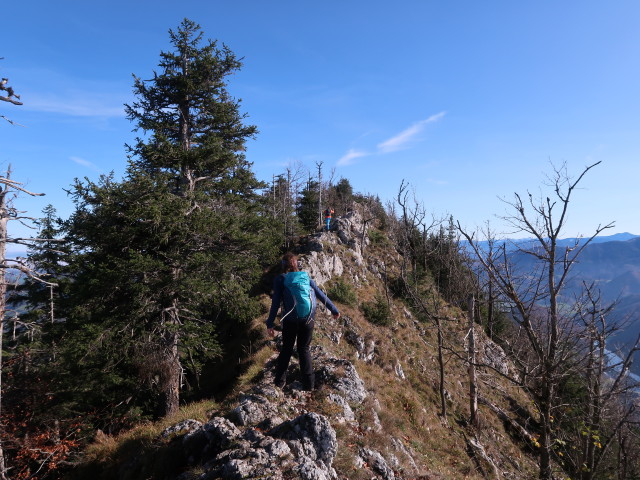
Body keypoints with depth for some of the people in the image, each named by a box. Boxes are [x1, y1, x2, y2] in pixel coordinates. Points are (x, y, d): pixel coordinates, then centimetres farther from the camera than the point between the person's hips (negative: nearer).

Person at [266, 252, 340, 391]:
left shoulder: (280, 279, 2)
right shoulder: (305, 277, 8)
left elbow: (275, 303, -3)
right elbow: (321, 295, 7)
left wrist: (270, 323, 0)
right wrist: (334, 310, 13)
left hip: (290, 320, -2)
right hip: (308, 319, 2)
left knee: (286, 348, 18)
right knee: (304, 349, 16)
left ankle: (280, 380, 22)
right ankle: (309, 383, 17)